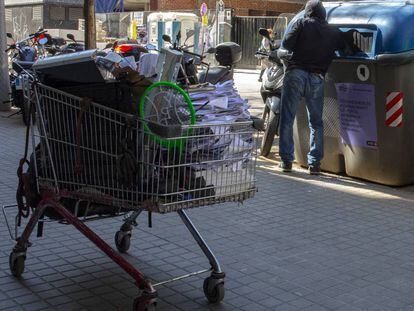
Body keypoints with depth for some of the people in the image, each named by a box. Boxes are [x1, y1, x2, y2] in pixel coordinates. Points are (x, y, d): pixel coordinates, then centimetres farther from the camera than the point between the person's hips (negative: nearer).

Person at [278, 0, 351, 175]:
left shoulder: (302, 23, 4)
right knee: (316, 122, 13)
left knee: (287, 119, 5)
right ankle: (314, 163, 11)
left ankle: (286, 161, 5)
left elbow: (286, 44, -4)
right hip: (317, 79, 2)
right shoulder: (334, 32, 12)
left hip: (296, 74, -2)